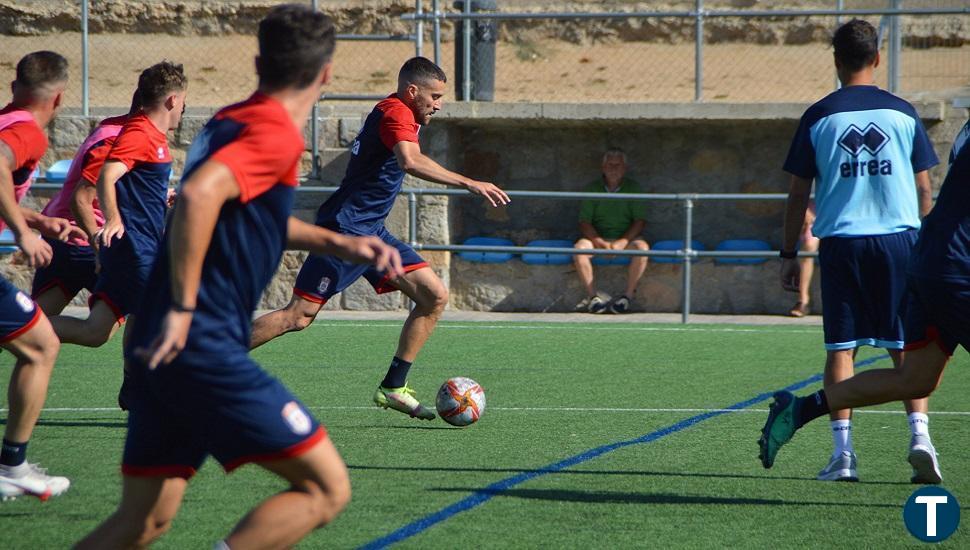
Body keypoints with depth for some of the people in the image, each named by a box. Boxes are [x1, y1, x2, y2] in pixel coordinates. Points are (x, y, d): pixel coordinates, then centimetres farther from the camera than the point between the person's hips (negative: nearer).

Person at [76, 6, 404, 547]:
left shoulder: (232, 120, 16)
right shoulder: (276, 134, -12)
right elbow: (199, 194, -29)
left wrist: (341, 243, 26)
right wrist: (183, 309, -25)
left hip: (165, 350, 9)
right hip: (207, 348, -9)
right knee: (326, 488, -3)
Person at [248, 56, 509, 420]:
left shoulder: (402, 115, 16)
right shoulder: (395, 113, -15)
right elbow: (410, 162, -34)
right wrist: (468, 183, -36)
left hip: (372, 230, 10)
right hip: (345, 227, -10)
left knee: (434, 296, 1)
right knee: (299, 316, -11)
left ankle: (393, 387, 4)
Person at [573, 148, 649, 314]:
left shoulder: (633, 188, 6)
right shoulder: (593, 188, 6)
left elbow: (640, 221, -2)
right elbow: (584, 224, 0)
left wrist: (622, 242, -17)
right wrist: (601, 243, -17)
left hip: (626, 239, 0)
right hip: (598, 239, 0)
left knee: (642, 247, -33)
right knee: (580, 247, -31)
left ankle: (628, 295, -25)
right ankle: (593, 296, -25)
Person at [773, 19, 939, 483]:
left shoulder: (819, 117, 3)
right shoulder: (903, 113, 5)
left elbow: (798, 193, 4)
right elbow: (924, 188, 8)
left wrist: (788, 255, 10)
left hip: (840, 241, -1)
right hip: (898, 237, 1)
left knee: (841, 347, 3)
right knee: (906, 346, 6)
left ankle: (843, 451, -3)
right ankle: (920, 435, -9)